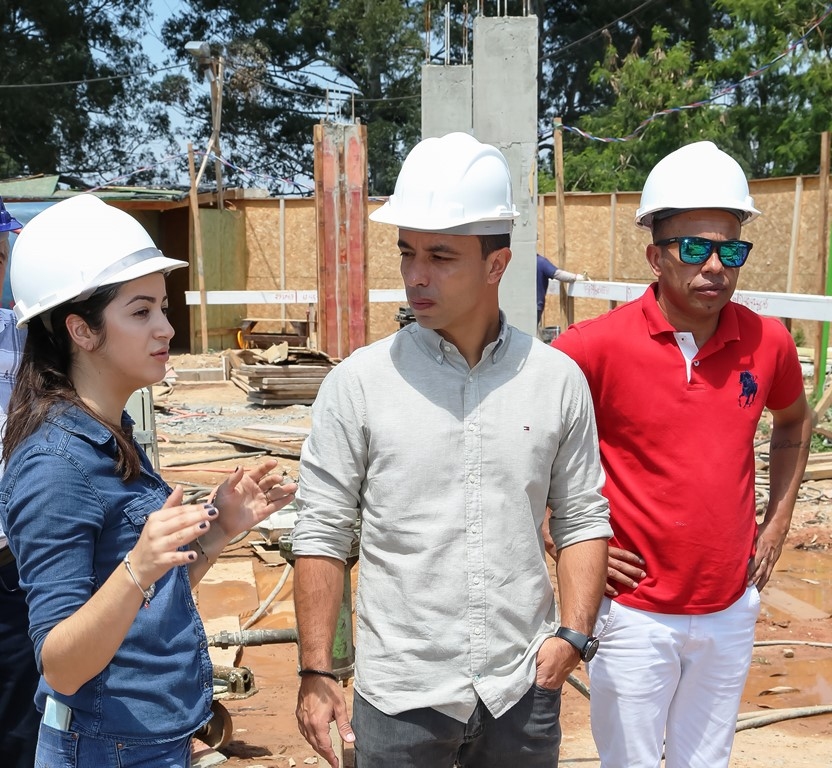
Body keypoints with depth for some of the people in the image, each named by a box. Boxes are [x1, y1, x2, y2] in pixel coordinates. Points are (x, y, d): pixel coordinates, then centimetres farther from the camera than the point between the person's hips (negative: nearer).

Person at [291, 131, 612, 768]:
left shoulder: (559, 380, -2)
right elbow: (322, 535, -5)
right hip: (399, 694, -1)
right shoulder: (358, 383, -8)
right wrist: (316, 674, -5)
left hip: (524, 690, 2)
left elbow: (582, 519, 6)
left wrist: (574, 632, -5)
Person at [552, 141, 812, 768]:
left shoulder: (768, 342, -3)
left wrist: (778, 522, 11)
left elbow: (795, 422, 18)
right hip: (636, 614, -4)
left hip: (732, 609, 4)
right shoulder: (599, 345, -16)